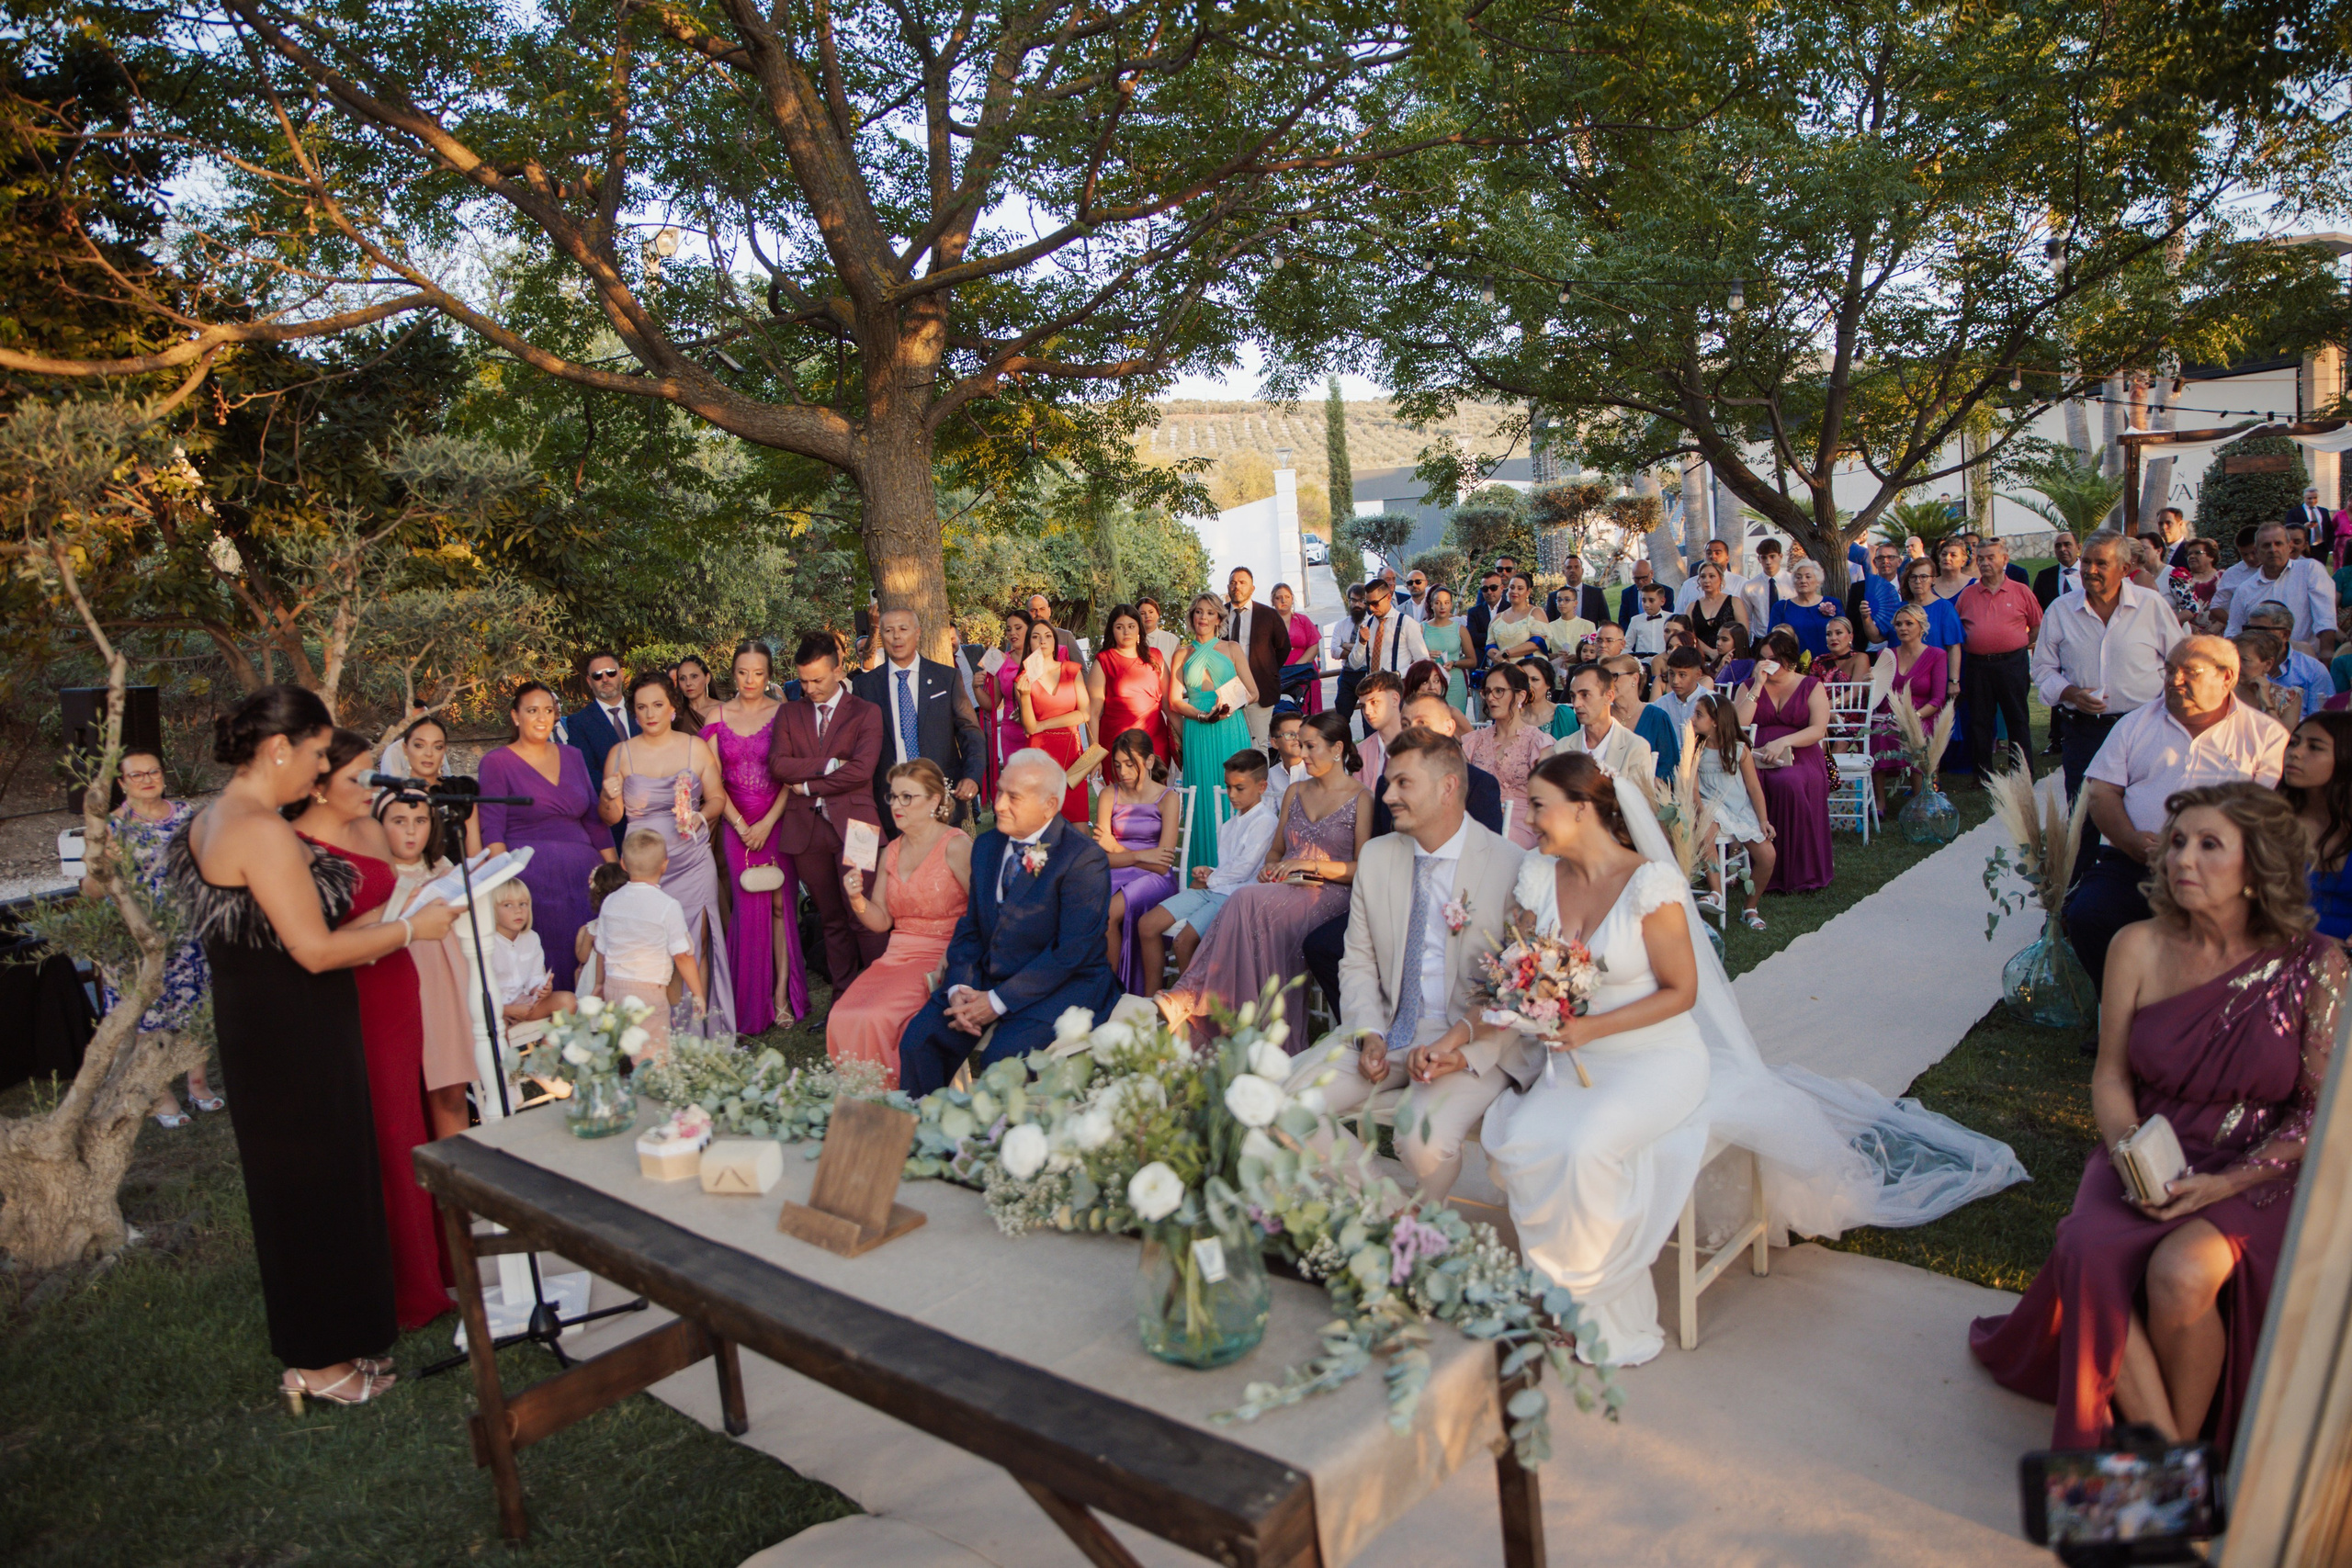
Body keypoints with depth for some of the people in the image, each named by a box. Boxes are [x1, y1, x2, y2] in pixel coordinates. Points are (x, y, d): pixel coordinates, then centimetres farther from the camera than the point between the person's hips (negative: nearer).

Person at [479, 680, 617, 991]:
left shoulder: (573, 756, 15)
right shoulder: (497, 762, 3)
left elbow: (594, 819, 15)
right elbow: (492, 830, -5)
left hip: (583, 873, 4)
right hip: (530, 877, -4)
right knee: (543, 963, -5)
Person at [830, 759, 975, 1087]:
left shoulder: (956, 846, -7)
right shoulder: (892, 851, 15)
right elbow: (882, 921, 14)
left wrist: (952, 962, -22)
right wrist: (857, 898, -5)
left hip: (940, 961, -6)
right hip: (896, 957, 6)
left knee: (876, 1018, -26)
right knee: (842, 1017, -16)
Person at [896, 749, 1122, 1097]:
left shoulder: (1084, 858, -12)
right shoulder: (987, 846, 11)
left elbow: (1071, 951, -17)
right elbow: (970, 927, 13)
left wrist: (998, 1002, -18)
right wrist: (959, 988, -7)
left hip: (1061, 987, -6)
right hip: (986, 979, 6)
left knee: (1002, 1058, -30)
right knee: (918, 1041, -15)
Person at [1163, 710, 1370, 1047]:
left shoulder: (1360, 800, 2)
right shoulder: (1295, 792, 21)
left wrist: (1311, 865, -11)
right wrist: (1271, 867, 3)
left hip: (1328, 893, -5)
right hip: (1284, 890, 5)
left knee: (1250, 903, -35)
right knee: (1248, 907, -33)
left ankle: (1188, 998, -41)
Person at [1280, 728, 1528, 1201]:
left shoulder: (1513, 867, -8)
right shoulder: (1375, 856, 9)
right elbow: (1358, 962, 12)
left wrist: (1462, 1048, -20)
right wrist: (1368, 1033, -6)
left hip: (1473, 1040, -5)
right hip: (1385, 1029, 5)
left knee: (1424, 1138, -32)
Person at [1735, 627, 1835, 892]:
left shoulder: (1811, 687, 12)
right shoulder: (1749, 686, 17)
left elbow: (1818, 729, -2)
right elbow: (1739, 725, 0)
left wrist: (1783, 742, -18)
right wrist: (1758, 686, -2)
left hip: (1799, 757, -1)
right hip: (1757, 758, 1)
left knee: (1788, 783, -37)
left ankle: (1799, 872, -25)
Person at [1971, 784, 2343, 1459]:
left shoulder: (2313, 966, -6)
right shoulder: (2139, 948, 0)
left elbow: (2321, 1111, -4)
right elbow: (2110, 1076, 4)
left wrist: (2226, 1183, -16)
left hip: (2257, 1179, -2)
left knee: (2179, 1273, -32)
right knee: (2087, 1252, -30)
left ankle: (2187, 1448, -5)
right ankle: (2160, 1447, -14)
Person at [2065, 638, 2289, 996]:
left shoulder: (2265, 735, 12)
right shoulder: (2137, 723, 19)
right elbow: (2101, 792, 10)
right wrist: (2137, 844, -9)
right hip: (2129, 863, 2)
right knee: (2086, 916, -26)